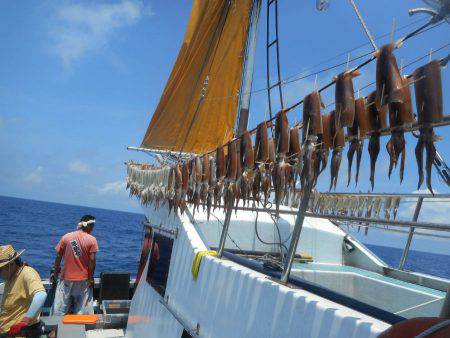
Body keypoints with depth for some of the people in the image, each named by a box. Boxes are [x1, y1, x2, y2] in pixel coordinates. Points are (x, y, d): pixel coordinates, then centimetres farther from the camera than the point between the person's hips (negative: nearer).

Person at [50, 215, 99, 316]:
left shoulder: (66, 237, -1)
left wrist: (55, 272, 15)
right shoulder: (92, 240, -8)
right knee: (82, 312, 7)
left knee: (59, 311, 10)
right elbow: (92, 260, -10)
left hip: (66, 278, 2)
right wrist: (91, 277, -1)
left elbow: (58, 256, 3)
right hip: (83, 280, -2)